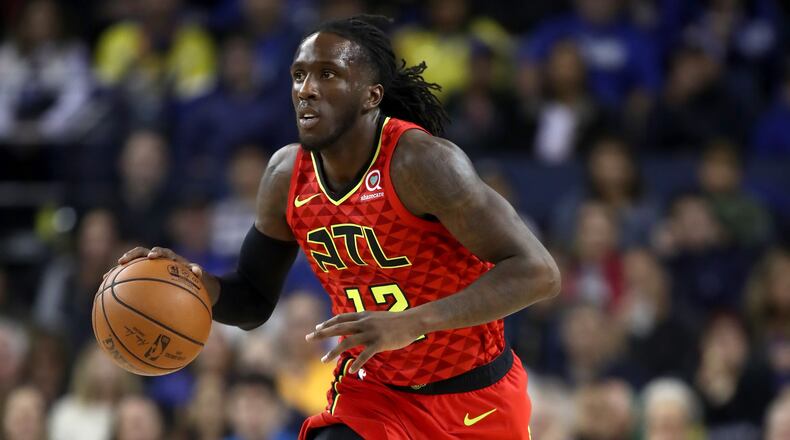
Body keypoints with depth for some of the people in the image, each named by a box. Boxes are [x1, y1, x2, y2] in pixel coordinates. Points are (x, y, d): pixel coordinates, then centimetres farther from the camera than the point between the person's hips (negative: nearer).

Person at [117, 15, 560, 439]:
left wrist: (411, 322, -41)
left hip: (474, 399, -4)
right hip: (371, 393, 4)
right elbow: (254, 300, 8)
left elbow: (539, 272, -31)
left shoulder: (419, 161, -25)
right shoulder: (287, 175, -6)